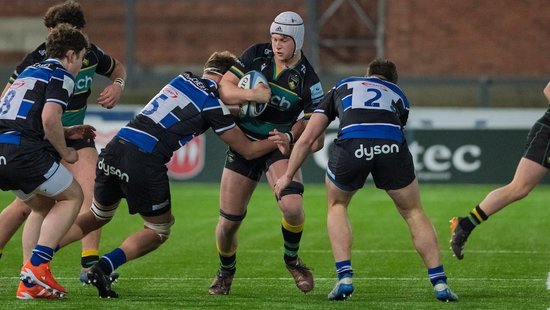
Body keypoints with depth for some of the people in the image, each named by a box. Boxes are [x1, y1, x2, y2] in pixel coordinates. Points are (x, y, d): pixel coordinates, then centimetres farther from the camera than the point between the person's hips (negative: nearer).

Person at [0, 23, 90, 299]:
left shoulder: (29, 72, 28)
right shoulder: (61, 76, 1)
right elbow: (49, 119, -15)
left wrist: (70, 133, 39)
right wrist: (65, 152, 1)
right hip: (24, 151, -8)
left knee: (44, 208, 22)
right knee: (72, 196, 10)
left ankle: (31, 280, 11)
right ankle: (36, 267, -5)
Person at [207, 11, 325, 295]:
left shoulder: (307, 79, -11)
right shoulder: (256, 55, -7)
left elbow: (311, 121, -4)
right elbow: (224, 88, -10)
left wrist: (291, 136, -24)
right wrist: (251, 94, -29)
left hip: (279, 145, -1)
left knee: (292, 206, -26)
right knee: (228, 222, -1)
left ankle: (292, 259, 5)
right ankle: (225, 271, 30)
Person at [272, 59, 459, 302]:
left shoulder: (342, 88, 35)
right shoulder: (398, 94, 37)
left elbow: (307, 139, 30)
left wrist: (288, 176, 39)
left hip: (351, 145, 0)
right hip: (391, 147, 0)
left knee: (337, 206, 28)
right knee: (413, 212, 22)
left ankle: (345, 279, 16)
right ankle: (440, 284, 15)